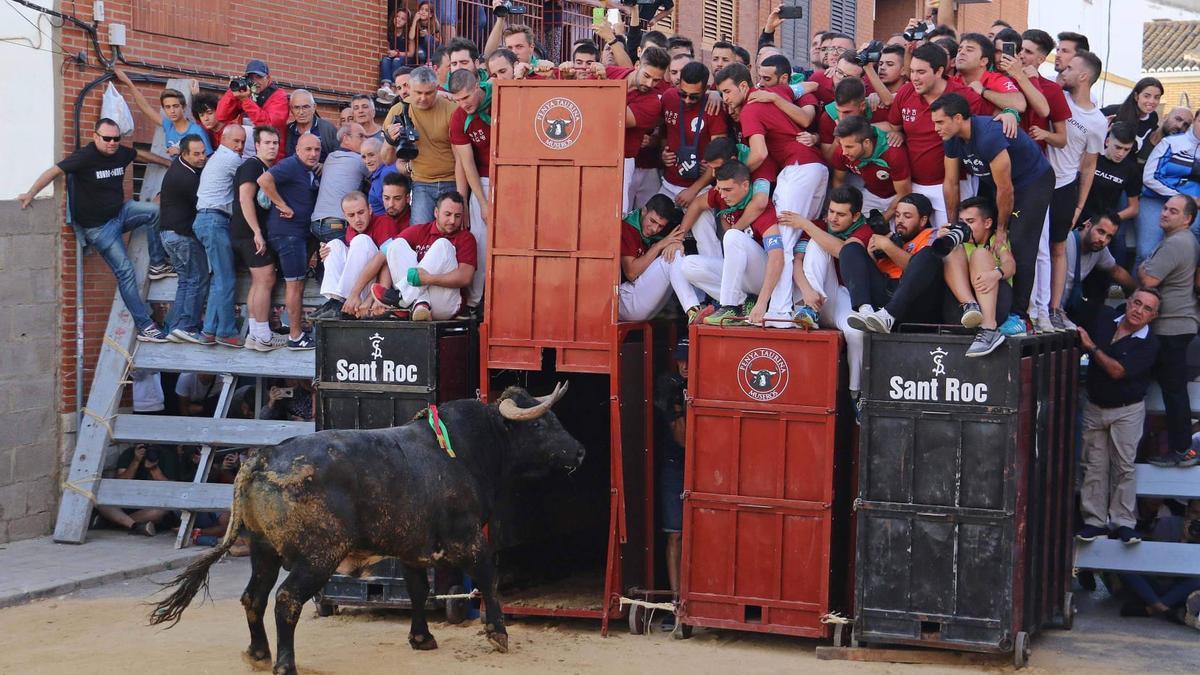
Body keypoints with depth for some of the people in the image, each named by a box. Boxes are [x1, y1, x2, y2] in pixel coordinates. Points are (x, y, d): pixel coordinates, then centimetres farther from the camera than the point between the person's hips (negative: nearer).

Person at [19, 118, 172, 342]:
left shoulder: (120, 152, -1)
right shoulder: (85, 157, -21)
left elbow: (140, 154, 21)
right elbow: (53, 172, -25)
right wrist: (30, 194, -34)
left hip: (119, 212, 7)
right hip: (98, 227, -7)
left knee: (155, 211, -10)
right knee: (126, 272, -11)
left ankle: (158, 265, 5)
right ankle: (144, 326, -9)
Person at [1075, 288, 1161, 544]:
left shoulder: (1148, 345, -14)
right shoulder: (1106, 320, 1)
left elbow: (1117, 371, -22)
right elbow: (1082, 343, 21)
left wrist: (1091, 347, -16)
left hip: (1127, 410, -4)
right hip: (1095, 407, 4)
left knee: (1124, 467, -6)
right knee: (1094, 466, 3)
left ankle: (1123, 522, -1)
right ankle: (1095, 521, 5)